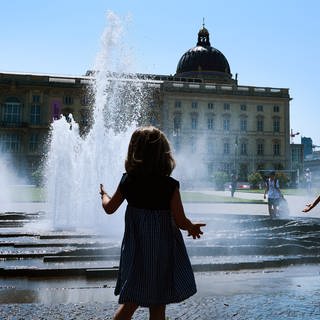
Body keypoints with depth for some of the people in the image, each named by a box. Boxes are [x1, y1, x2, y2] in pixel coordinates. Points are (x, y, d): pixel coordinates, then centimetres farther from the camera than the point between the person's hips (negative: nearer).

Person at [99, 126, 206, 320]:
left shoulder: (128, 182, -5)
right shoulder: (170, 185, -15)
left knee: (130, 301, 17)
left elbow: (110, 208, 8)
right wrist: (193, 228, 8)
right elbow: (181, 221, -14)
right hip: (162, 250, -3)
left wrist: (104, 194, 29)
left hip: (136, 251, 3)